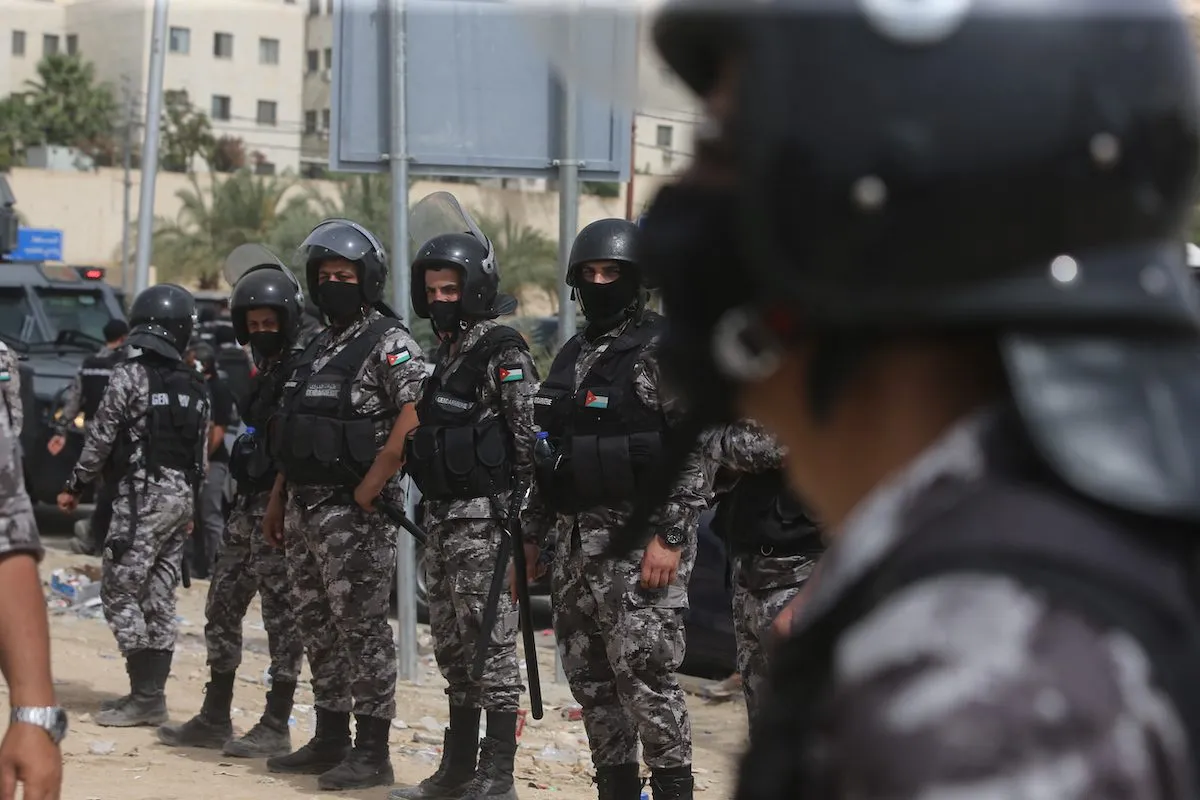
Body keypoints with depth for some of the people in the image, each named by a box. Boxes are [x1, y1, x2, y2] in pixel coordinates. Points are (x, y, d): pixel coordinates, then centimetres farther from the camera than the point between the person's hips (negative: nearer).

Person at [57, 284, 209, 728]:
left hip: (143, 495, -7)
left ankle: (145, 695, -9)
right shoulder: (194, 388, 10)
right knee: (159, 597, 10)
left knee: (119, 591, -4)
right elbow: (202, 454, 14)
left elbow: (101, 440, -7)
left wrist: (75, 487, 6)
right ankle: (152, 694, 11)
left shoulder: (129, 376, -10)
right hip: (182, 496, 7)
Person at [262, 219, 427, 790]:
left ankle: (372, 752, -3)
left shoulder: (389, 344, -9)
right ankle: (330, 741, 21)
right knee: (316, 625, 12)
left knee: (362, 627, -6)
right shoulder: (318, 348, 17)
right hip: (305, 507, 9)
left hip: (354, 512, -9)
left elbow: (413, 418, -20)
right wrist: (278, 500, 18)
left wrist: (368, 491, -21)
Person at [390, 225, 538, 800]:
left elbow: (532, 441, -16)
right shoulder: (444, 353, 17)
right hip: (442, 517, 9)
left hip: (485, 520, -9)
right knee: (451, 644, 13)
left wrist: (523, 521, -19)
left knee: (490, 643, -6)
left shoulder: (504, 355, -10)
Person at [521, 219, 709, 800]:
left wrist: (670, 539, -20)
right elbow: (550, 455, 22)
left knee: (643, 671, -11)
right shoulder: (572, 356, 17)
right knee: (589, 675, 10)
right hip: (576, 539, 8)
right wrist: (532, 536, 18)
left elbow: (697, 449, -14)